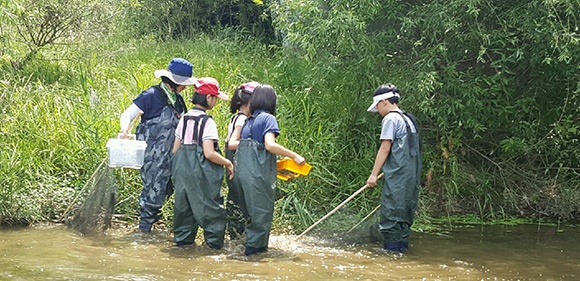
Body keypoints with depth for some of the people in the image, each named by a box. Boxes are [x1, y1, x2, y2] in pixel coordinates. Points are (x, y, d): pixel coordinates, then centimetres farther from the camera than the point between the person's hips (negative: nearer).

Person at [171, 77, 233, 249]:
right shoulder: (207, 122, -13)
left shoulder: (184, 119, 8)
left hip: (182, 169, 7)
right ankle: (215, 244, 5)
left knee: (184, 206, 15)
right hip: (202, 172, -7)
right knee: (211, 208, 2)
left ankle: (182, 241, 22)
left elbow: (175, 149, 10)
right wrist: (228, 163, -8)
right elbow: (209, 153, -20)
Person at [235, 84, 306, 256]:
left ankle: (254, 248, 22)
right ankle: (254, 248, 3)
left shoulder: (249, 121, 16)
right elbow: (270, 145, -21)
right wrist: (294, 156, -16)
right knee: (262, 212, 1)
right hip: (259, 175, -8)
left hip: (244, 172, 8)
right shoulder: (268, 118, -7)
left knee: (254, 212, 16)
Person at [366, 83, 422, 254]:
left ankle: (392, 248, -7)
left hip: (397, 175, -9)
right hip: (412, 174, 9)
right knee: (405, 210, 11)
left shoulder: (391, 119, -6)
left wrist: (374, 174, -10)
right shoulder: (409, 119, 20)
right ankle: (402, 245, 15)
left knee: (391, 211, -6)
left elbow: (385, 148, -11)